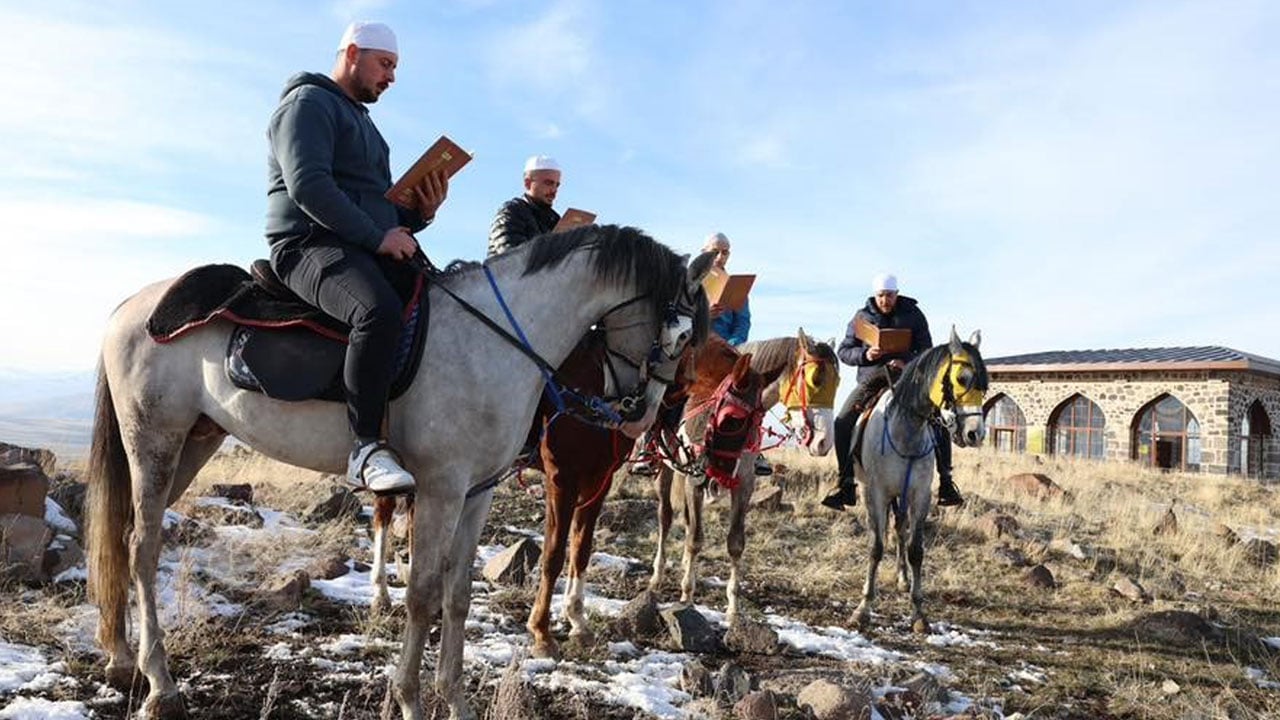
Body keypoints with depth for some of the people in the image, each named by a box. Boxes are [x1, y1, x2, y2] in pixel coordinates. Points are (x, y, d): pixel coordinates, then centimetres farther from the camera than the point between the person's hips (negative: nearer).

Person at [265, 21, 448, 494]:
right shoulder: (307, 103, 0)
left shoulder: (361, 121, 30)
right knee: (379, 311, -38)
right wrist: (376, 236, -20)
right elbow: (308, 186, -17)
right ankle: (367, 447, -33)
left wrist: (421, 212, 7)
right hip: (312, 245, -9)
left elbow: (385, 210, 28)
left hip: (369, 250, 10)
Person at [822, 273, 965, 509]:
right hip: (871, 380, 1)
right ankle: (847, 485, -10)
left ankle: (946, 482, -5)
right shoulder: (862, 317, 5)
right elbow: (843, 351, 7)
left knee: (939, 421, -16)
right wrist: (864, 354, -15)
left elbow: (926, 350, 3)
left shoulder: (913, 315, 4)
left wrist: (908, 363, -18)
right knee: (842, 423, -17)